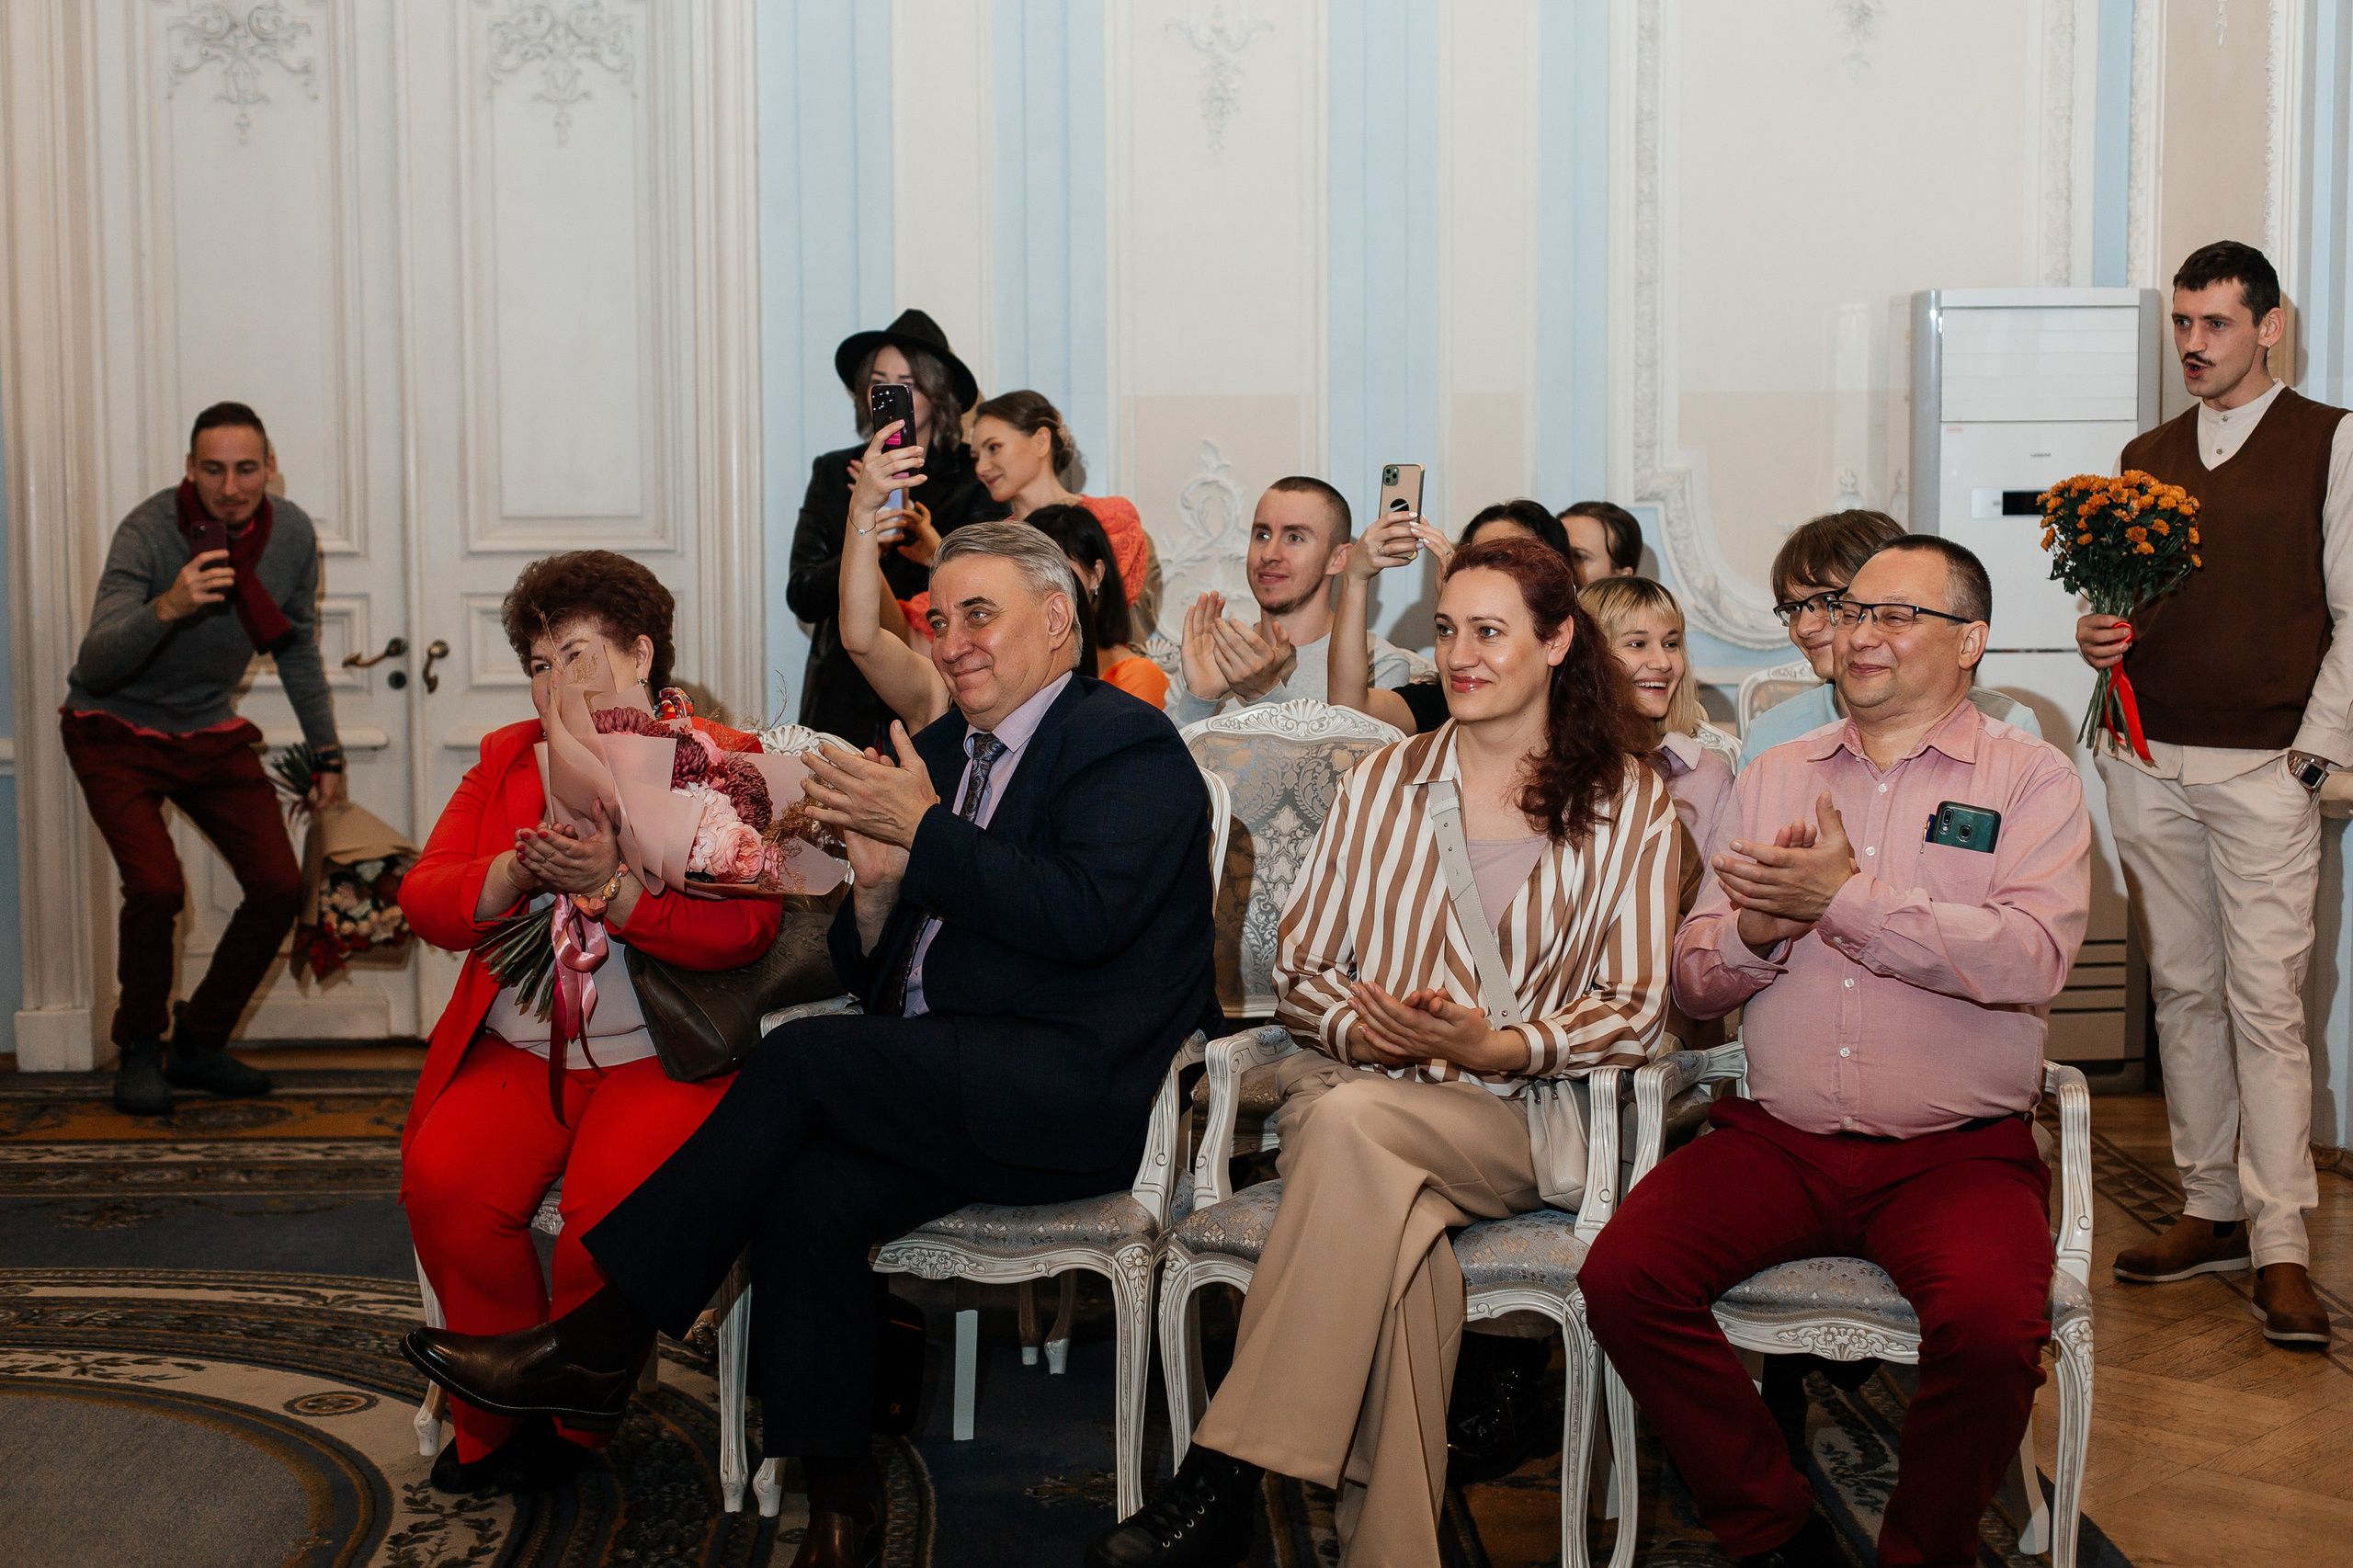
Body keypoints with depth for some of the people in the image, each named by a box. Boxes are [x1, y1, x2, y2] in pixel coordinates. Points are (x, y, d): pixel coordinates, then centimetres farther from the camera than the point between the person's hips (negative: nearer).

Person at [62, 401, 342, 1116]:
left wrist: (326, 752, 11)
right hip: (116, 732, -5)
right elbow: (96, 664, -33)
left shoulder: (292, 533, -9)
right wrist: (165, 608, -50)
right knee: (156, 885, -23)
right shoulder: (149, 531, -24)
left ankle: (200, 1042, 15)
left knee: (279, 884, -6)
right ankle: (140, 1049, 3)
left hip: (211, 732, 5)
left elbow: (297, 647, 9)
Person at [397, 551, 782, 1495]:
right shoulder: (508, 757, 19)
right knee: (443, 1181, -23)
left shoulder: (721, 763, 4)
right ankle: (497, 1422, -1)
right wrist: (517, 874, -13)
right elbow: (425, 901, 8)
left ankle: (568, 1418, -1)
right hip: (516, 1054, 4)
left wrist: (611, 886, -24)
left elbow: (744, 929, -11)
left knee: (615, 1201, -29)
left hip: (657, 1060, -4)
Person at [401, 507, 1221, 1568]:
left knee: (803, 1057, -23)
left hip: (1075, 1094, -7)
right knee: (809, 1194, -23)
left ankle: (603, 1341, -13)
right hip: (943, 1087, 7)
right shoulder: (940, 753, 20)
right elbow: (874, 980, 19)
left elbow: (1084, 915, -20)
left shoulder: (1130, 745, -1)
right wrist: (878, 885, -3)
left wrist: (923, 829, -15)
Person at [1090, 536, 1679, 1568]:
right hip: (1350, 1079, 2)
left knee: (1351, 1120, -36)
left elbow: (1633, 1015, 3)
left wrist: (1496, 1047, -15)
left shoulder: (1629, 806, 9)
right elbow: (1296, 970, 15)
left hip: (1513, 1122, -2)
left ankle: (1221, 1481, -35)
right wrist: (1357, 1026, -9)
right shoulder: (1382, 783, 17)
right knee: (1397, 1238, -36)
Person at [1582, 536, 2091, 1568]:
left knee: (1992, 1323, -32)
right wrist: (1757, 928, -8)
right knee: (1621, 1276, -21)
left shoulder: (2032, 779, 5)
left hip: (1957, 1152, -3)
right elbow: (1693, 981, 14)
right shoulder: (1773, 777, 16)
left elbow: (2034, 958, -14)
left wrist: (1848, 898, -16)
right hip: (1776, 1137, 3)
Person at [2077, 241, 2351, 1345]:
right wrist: (2098, 639, -3)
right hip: (2148, 761, 4)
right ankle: (2211, 1210, 18)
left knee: (2264, 1000, -7)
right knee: (2183, 991, 8)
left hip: (2263, 767, -4)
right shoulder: (2145, 457, 14)